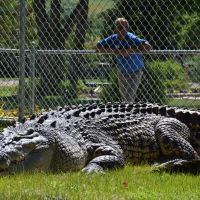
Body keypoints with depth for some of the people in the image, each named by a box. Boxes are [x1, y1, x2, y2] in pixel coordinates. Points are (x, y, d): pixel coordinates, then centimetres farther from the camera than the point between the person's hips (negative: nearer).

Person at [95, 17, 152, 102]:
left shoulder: (132, 39, -27)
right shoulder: (113, 39, -12)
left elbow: (148, 47, -40)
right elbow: (97, 47, -8)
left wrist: (129, 51, -39)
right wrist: (112, 51, -24)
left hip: (135, 73, -6)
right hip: (121, 72, 6)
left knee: (129, 99, -15)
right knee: (124, 98, 18)